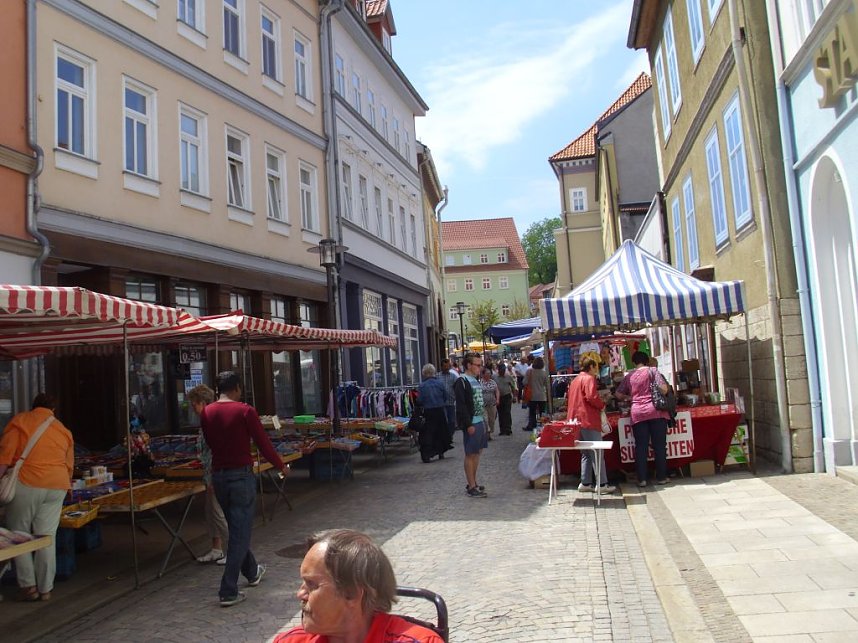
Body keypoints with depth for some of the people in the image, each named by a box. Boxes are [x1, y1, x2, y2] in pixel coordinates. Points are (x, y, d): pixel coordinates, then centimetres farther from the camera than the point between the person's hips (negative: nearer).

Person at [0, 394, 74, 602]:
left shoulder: (20, 421, 4)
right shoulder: (64, 430, 16)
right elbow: (69, 465, 20)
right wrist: (65, 484, 35)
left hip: (26, 483, -3)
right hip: (57, 485, 4)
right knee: (47, 537, 8)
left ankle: (28, 585, 10)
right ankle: (45, 588, 12)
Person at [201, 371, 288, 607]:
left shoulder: (206, 413, 1)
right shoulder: (244, 411, -13)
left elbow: (210, 443, 12)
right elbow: (263, 443, -10)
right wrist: (281, 466, 4)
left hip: (218, 474, 6)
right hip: (241, 474, -6)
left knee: (235, 527, 21)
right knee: (240, 532, 1)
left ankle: (252, 572, 39)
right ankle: (228, 592, 1)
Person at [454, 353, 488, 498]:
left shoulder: (475, 380, 14)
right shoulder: (462, 381, -14)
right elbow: (461, 406, -19)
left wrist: (482, 421, 18)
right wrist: (468, 425, -21)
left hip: (479, 421, 9)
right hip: (471, 424, -9)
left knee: (477, 452, 14)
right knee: (470, 454, -3)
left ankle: (473, 483, 24)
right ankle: (471, 487, 3)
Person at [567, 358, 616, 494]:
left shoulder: (575, 380, 19)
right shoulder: (589, 378, -8)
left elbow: (570, 398, 21)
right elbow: (592, 397, -21)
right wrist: (602, 405, -4)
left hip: (576, 420, 9)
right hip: (589, 420, -9)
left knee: (586, 454, 14)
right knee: (597, 453, -4)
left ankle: (585, 483, 14)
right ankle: (602, 484, -3)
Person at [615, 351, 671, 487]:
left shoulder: (629, 376, 10)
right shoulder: (652, 371, 2)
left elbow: (618, 395, 15)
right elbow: (663, 389, -9)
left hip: (637, 414, 2)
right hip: (656, 411, -2)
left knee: (640, 447, 5)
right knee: (659, 445, 6)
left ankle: (642, 479, 4)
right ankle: (661, 477, 11)